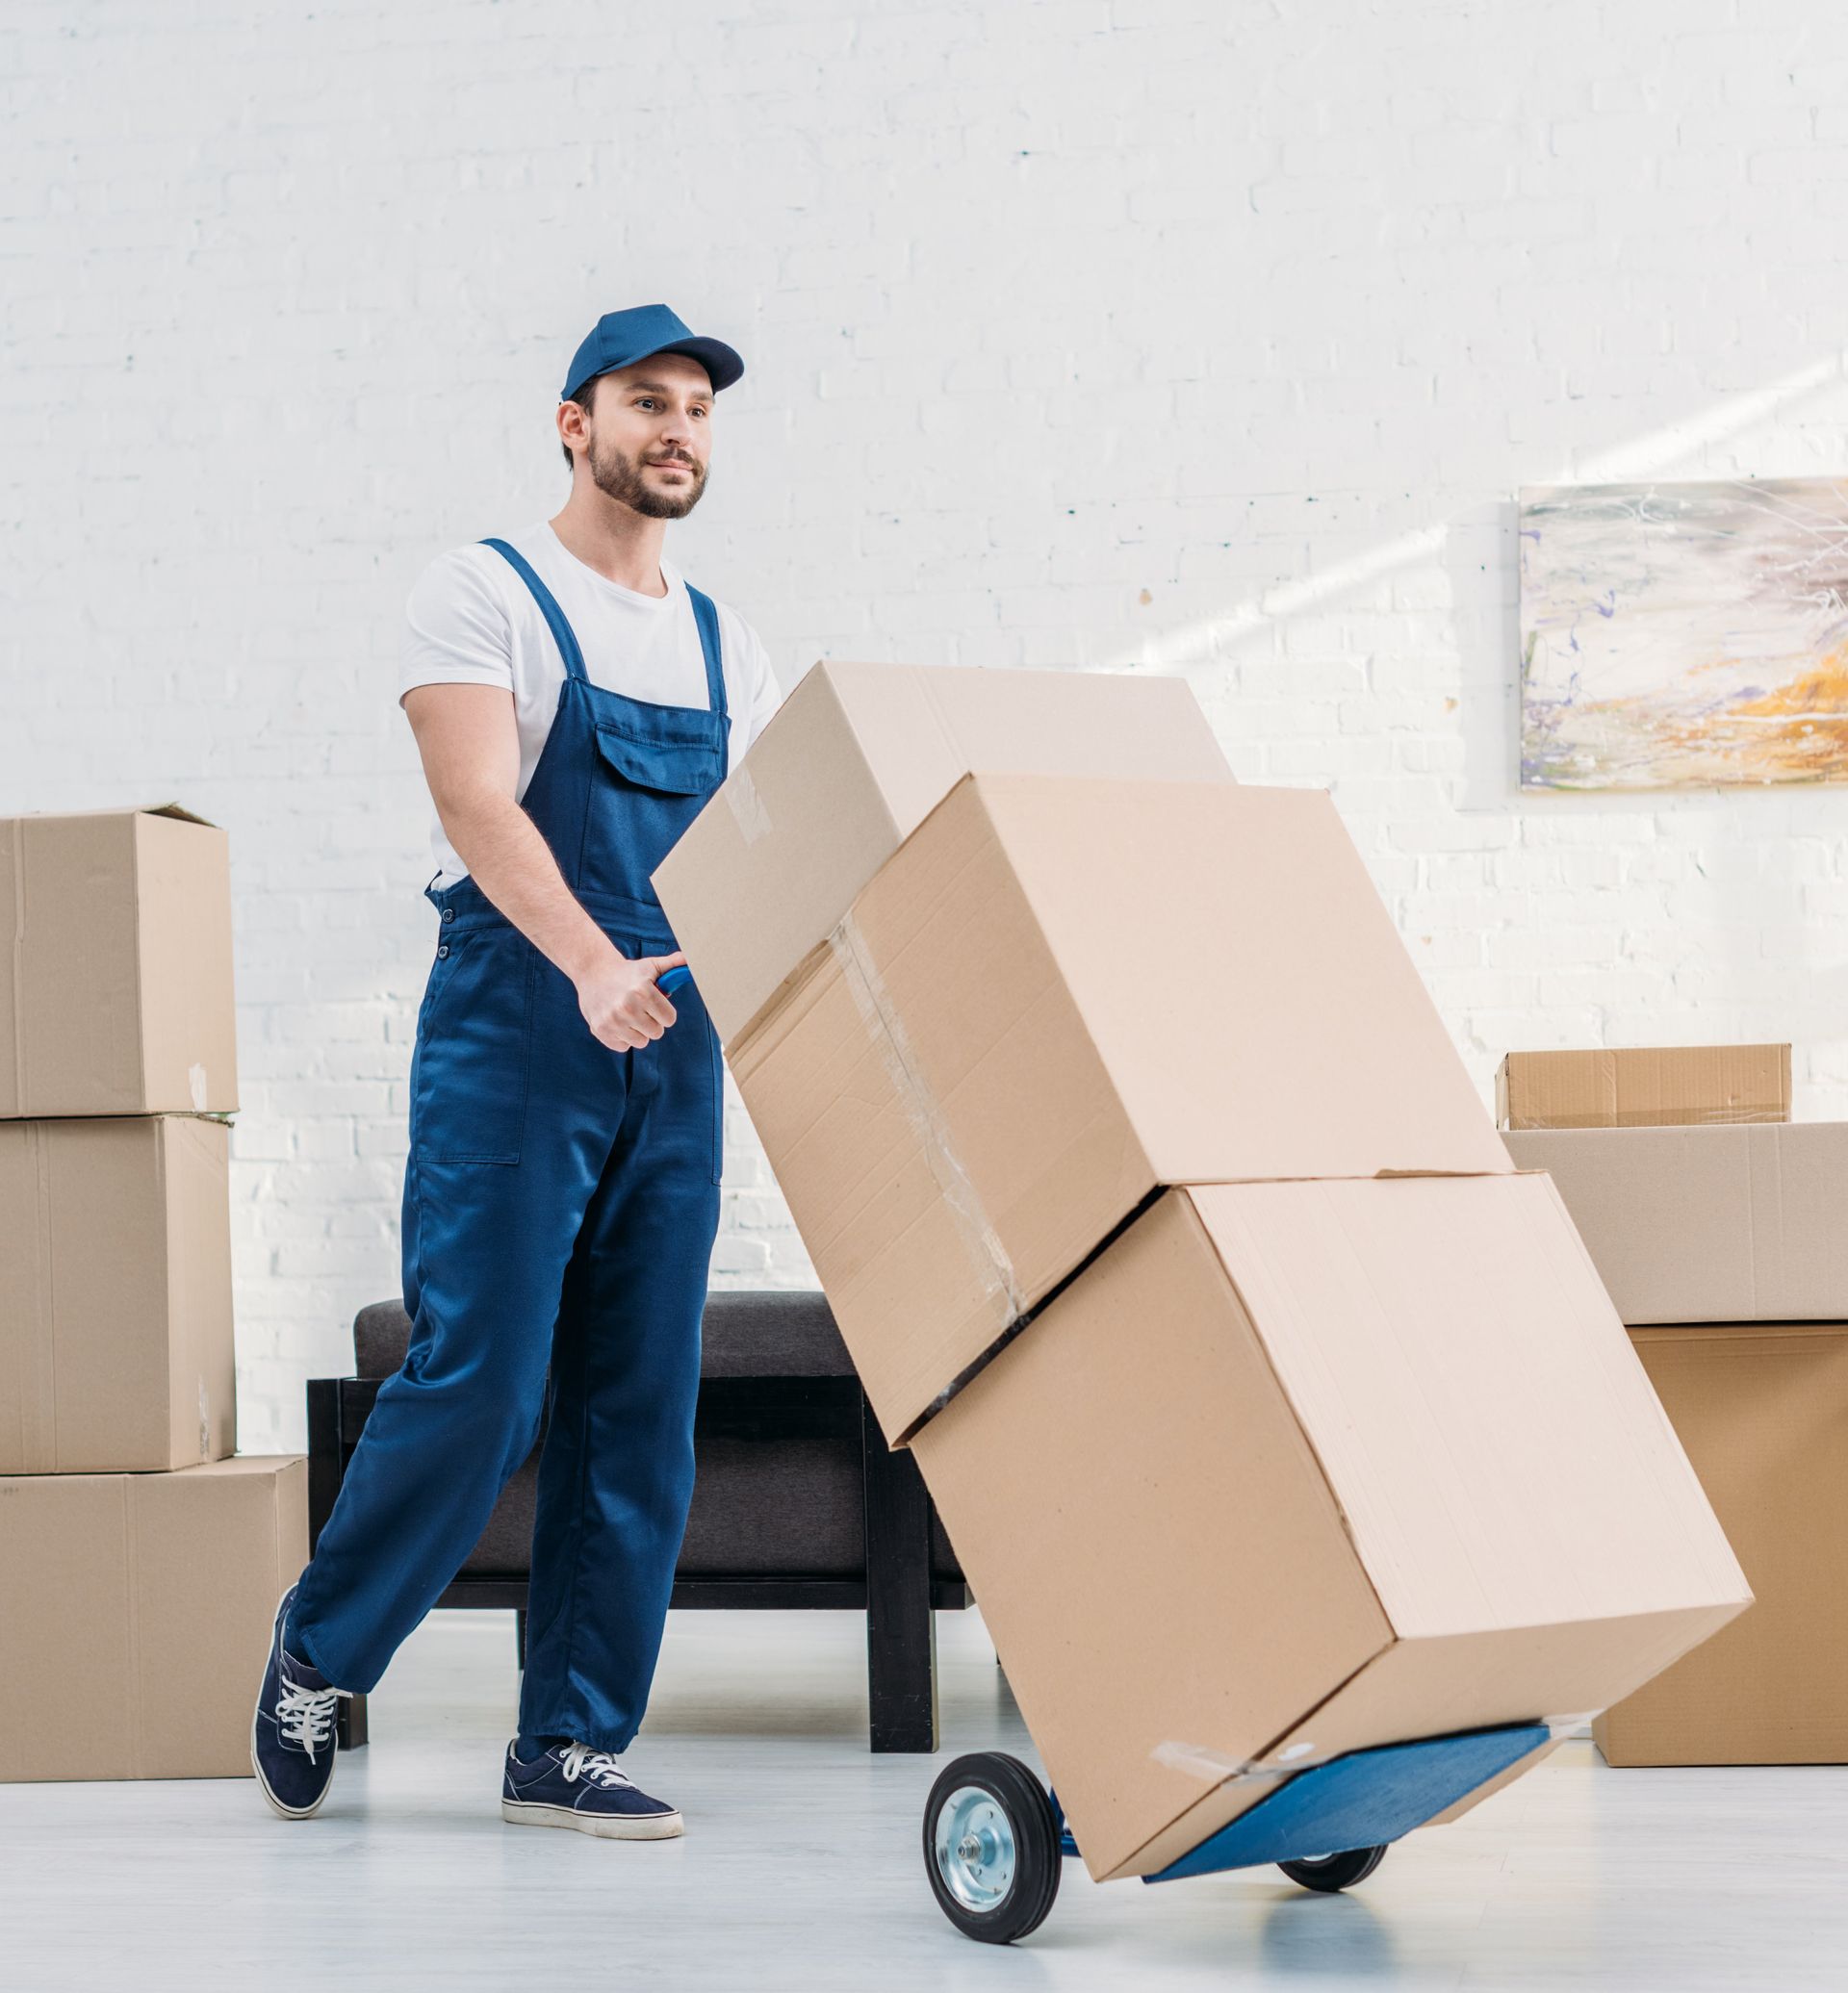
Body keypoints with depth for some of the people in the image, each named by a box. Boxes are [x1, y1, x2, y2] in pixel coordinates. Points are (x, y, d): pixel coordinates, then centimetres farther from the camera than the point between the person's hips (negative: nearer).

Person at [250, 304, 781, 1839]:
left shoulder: (726, 646, 17)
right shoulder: (487, 595, -1)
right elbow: (479, 806, -16)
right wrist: (595, 967, -31)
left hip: (677, 1051, 6)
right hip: (513, 1036, -5)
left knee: (641, 1412, 3)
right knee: (478, 1380, -9)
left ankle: (571, 1745, 11)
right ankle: (319, 1652, 15)